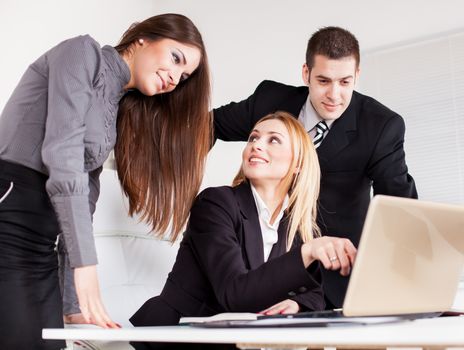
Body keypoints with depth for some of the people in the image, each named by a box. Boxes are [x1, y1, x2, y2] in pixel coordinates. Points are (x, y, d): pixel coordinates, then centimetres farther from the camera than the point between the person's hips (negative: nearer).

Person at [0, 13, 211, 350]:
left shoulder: (118, 113, 19)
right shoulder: (83, 52, -2)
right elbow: (62, 154, -16)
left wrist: (74, 304, 10)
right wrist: (85, 264, -21)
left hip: (40, 242, 8)